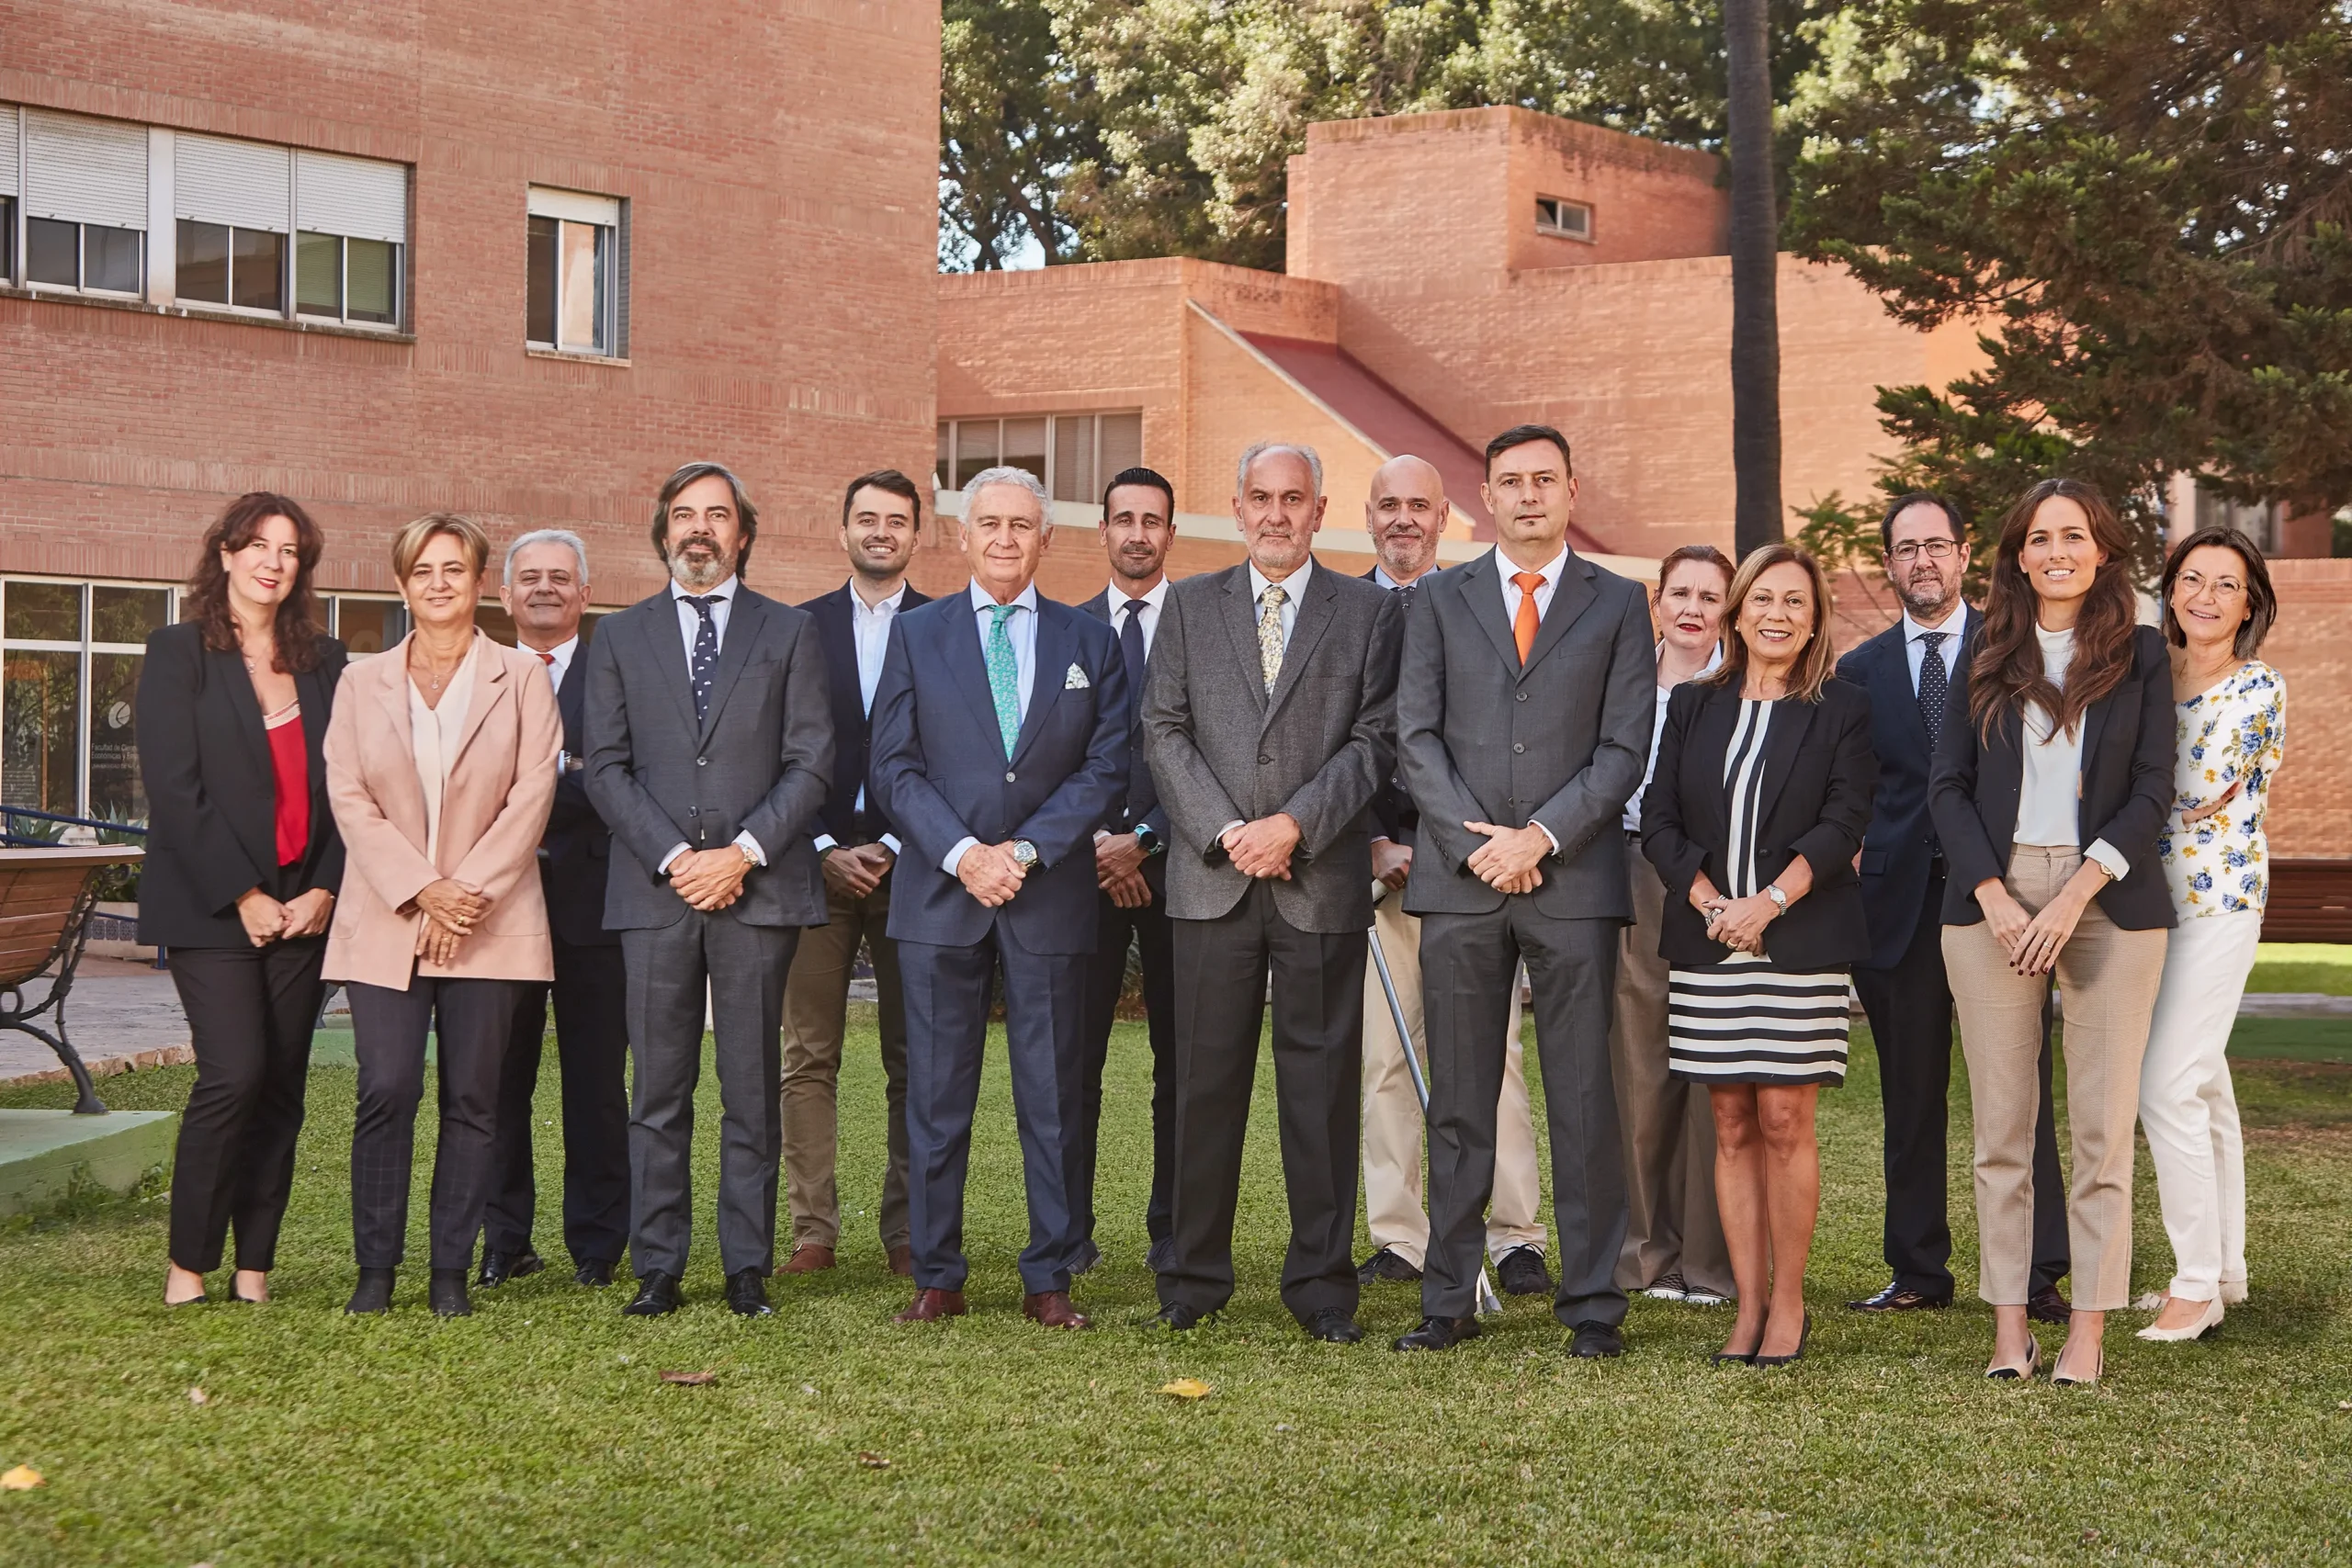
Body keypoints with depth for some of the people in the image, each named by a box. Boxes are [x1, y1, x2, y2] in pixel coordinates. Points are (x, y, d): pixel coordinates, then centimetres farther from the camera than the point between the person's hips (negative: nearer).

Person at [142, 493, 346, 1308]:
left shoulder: (324, 661, 12)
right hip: (210, 905, -4)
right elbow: (173, 789, -7)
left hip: (305, 905, 4)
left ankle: (254, 1269, 9)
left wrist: (325, 889, -3)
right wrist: (241, 896, -11)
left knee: (282, 1088, 3)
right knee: (234, 1074, -14)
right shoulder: (179, 653, 0)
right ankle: (187, 1265, 0)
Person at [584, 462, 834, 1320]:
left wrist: (743, 853, -10)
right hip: (654, 891, 1)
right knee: (659, 1094, 2)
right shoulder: (619, 637, 13)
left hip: (758, 887, -1)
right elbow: (606, 767, 5)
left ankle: (747, 1269, 7)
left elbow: (810, 763, 3)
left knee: (752, 1091, 1)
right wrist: (674, 856, -8)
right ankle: (658, 1270, 7)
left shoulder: (789, 632, 10)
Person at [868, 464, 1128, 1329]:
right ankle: (937, 1276, 10)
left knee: (1052, 1097, 3)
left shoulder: (1091, 643, 10)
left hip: (1051, 898, 0)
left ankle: (1049, 1279, 10)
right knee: (936, 1096, 2)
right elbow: (893, 766, 2)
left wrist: (1026, 850, -9)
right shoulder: (916, 633, 9)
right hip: (940, 898, 0)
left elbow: (1106, 768, 2)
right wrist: (962, 853, -10)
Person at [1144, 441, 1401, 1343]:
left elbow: (1375, 740, 0)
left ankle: (1321, 1283, 9)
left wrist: (1294, 825, -12)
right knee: (1206, 1081, 4)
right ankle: (1195, 1276, 13)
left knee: (1322, 1084, 2)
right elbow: (1164, 733, 5)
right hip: (1211, 878, 1)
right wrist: (1226, 831, -8)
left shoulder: (1368, 612, 8)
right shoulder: (1191, 605, 12)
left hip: (1322, 882, -1)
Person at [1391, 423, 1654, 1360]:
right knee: (1458, 1103, 4)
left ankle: (1593, 1304, 5)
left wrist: (1539, 836, -10)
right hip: (1460, 882, 1)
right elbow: (1416, 737, 5)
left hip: (1574, 878, -1)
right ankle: (1449, 1300, 10)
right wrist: (1479, 842, -7)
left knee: (1584, 1100, -1)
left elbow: (1624, 750, 1)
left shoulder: (1618, 606, 9)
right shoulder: (1440, 603, 12)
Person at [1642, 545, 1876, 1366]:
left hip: (1801, 943, -3)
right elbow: (1659, 820, 6)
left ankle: (1788, 1303, 5)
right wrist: (1711, 905, -8)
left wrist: (1768, 902, -16)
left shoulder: (1841, 709, 4)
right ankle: (1748, 1305, 9)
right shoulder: (1693, 706, 12)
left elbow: (1843, 825, -5)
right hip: (1707, 943, 3)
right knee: (1732, 1126, 4)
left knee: (1785, 1119, -5)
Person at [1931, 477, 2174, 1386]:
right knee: (2001, 1127, 1)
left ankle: (2088, 1333, 0)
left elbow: (2152, 792, 0)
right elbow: (1948, 784, 6)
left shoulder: (2140, 655, 6)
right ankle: (2008, 1327, 6)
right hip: (1992, 897, 1)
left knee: (2103, 1125, -4)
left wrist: (2073, 897, -10)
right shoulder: (1987, 655, 10)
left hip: (2108, 897, -1)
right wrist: (1994, 896, -7)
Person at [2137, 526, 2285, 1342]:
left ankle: (2199, 1284, -4)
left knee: (2169, 1086, -12)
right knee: (2204, 1089, 13)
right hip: (2153, 897, 7)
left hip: (2217, 899, -7)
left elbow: (2202, 790, -14)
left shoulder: (2259, 687, -8)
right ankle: (2224, 1269, 22)